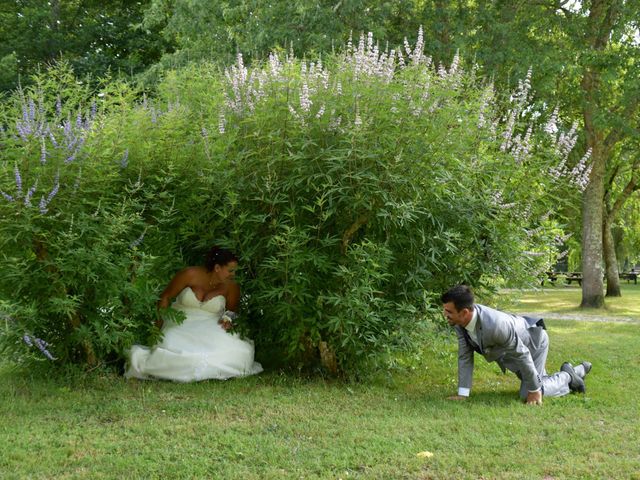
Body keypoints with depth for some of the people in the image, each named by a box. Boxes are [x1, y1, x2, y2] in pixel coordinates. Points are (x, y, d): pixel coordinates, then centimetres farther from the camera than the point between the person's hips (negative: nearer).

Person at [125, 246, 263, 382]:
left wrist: (228, 319, -10)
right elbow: (165, 297, 0)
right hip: (180, 324, -2)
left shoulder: (231, 287, -4)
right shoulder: (191, 275, -11)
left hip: (211, 326, 2)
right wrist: (158, 325, -1)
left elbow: (232, 310, 15)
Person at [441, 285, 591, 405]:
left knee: (528, 395, -9)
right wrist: (462, 394, -14)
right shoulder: (459, 323, -24)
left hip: (533, 341, -7)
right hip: (512, 348, 7)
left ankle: (567, 376, 12)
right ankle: (579, 371, 45)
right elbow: (465, 357, -13)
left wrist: (534, 390, -23)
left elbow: (522, 355, -33)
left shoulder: (495, 325, -45)